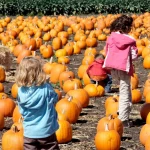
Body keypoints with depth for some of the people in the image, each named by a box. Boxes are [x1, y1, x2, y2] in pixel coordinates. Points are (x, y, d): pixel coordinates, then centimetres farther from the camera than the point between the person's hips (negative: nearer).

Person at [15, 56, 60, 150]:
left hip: (29, 132, 2)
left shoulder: (21, 91, -8)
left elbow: (22, 111, 2)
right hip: (46, 131, -2)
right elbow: (55, 99, 2)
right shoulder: (46, 88, -17)